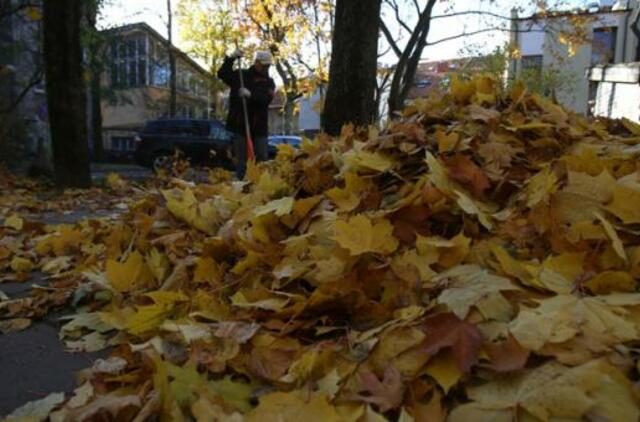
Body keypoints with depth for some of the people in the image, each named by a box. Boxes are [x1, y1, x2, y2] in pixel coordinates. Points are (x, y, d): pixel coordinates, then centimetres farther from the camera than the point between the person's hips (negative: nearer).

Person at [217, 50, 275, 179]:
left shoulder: (269, 82, 7)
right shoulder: (240, 75, 9)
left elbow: (266, 99, -10)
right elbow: (222, 74, 3)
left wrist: (250, 95, -27)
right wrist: (231, 59, -8)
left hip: (259, 126, 1)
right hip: (240, 124, -1)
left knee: (262, 159, 2)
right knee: (241, 160, 2)